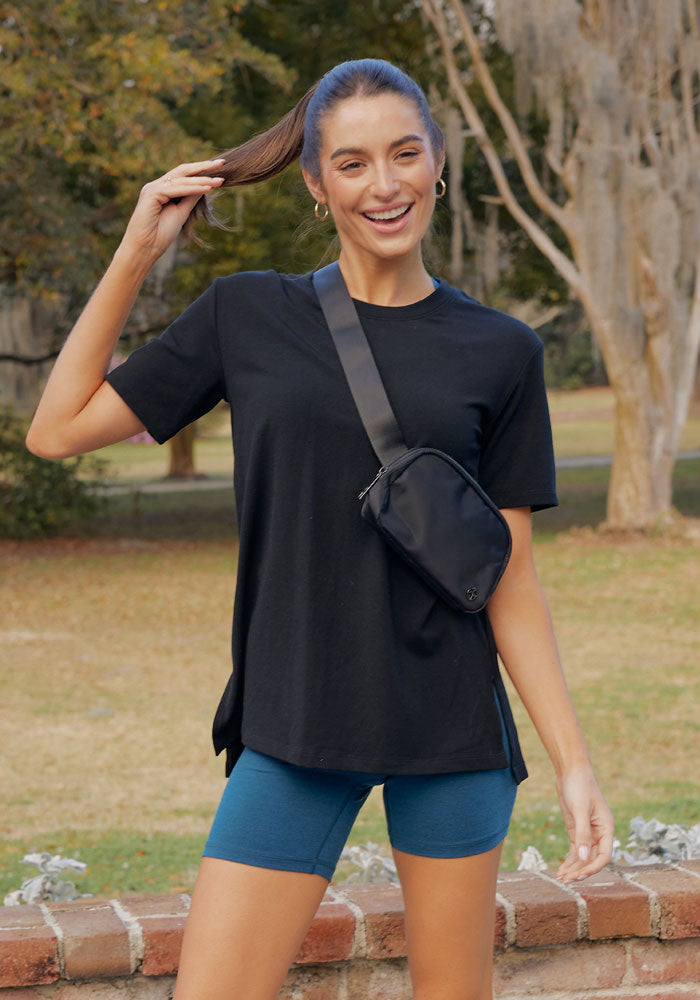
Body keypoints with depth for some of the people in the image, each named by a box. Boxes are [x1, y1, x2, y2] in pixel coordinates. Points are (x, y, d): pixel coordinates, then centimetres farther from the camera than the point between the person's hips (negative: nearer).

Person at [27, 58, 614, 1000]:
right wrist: (137, 253, 1)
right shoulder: (247, 317, 3)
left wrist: (573, 760, -1)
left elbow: (509, 580, 3)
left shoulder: (500, 352, 2)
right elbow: (59, 429, 5)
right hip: (294, 729, 0)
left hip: (450, 728, 0)